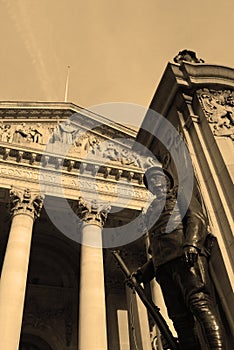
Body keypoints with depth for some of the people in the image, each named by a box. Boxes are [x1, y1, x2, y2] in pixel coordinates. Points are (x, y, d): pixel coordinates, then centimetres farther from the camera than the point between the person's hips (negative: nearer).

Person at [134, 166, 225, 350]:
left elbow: (197, 217, 1)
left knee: (199, 302, -24)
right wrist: (144, 272, 21)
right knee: (180, 318, -8)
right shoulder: (153, 210, 37)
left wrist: (191, 243, -18)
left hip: (185, 255, -5)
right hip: (163, 265, 6)